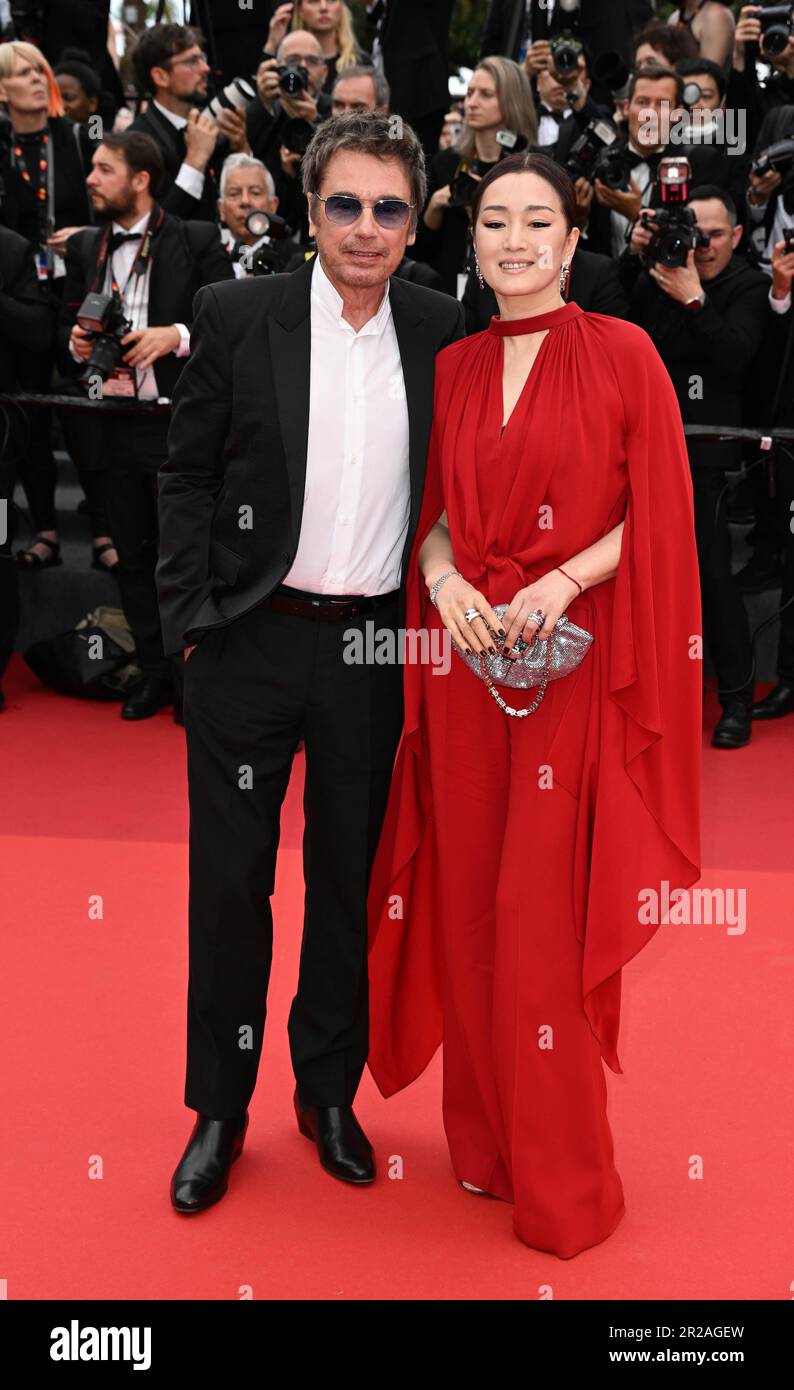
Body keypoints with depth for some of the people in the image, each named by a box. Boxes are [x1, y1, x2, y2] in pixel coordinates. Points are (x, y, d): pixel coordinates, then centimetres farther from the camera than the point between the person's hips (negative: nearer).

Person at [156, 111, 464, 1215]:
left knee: (351, 877, 12)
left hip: (376, 646, 2)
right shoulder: (236, 315, -3)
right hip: (252, 640, -1)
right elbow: (188, 474, 0)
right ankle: (219, 1109, 23)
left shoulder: (440, 330, 3)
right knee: (230, 876, 7)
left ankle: (329, 1092, 30)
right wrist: (190, 618, -6)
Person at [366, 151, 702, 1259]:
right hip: (467, 665, 4)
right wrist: (444, 576, -6)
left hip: (576, 666, -4)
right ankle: (486, 1138, 26)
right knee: (469, 902, 8)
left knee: (548, 916, -2)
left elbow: (659, 513, -3)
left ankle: (565, 1179, 13)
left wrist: (564, 581, -16)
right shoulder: (453, 368, 11)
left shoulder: (623, 354, -1)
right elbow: (435, 511, 14)